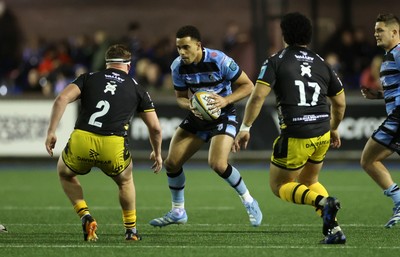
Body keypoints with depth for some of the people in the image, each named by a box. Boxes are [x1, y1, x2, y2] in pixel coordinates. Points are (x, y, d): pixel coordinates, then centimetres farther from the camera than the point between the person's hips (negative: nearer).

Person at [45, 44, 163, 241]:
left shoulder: (88, 78, 17)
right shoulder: (136, 89, 18)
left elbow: (62, 99, 0)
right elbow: (155, 127, 20)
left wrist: (51, 132, 3)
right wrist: (157, 153, 36)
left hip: (80, 142, 0)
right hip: (113, 147, 0)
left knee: (65, 173, 33)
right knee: (125, 180, 34)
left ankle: (85, 217, 15)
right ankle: (131, 230, 35)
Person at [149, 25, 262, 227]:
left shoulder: (219, 61, -23)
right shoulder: (178, 67, -9)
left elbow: (248, 86, -15)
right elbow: (180, 96, 5)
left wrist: (226, 100, -29)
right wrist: (189, 105, -19)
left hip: (223, 116, -5)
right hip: (197, 117, 5)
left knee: (218, 164, -25)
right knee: (171, 163, -2)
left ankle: (249, 203, -2)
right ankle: (178, 212, 19)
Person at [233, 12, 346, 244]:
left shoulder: (277, 61, -2)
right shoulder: (322, 64, 12)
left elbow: (258, 96, -12)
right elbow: (340, 103, 18)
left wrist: (245, 128, -5)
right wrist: (333, 129, 35)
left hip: (295, 136, -5)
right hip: (322, 134, 5)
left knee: (280, 186, 11)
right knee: (309, 182, 26)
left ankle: (323, 202, -17)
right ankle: (334, 228, 6)